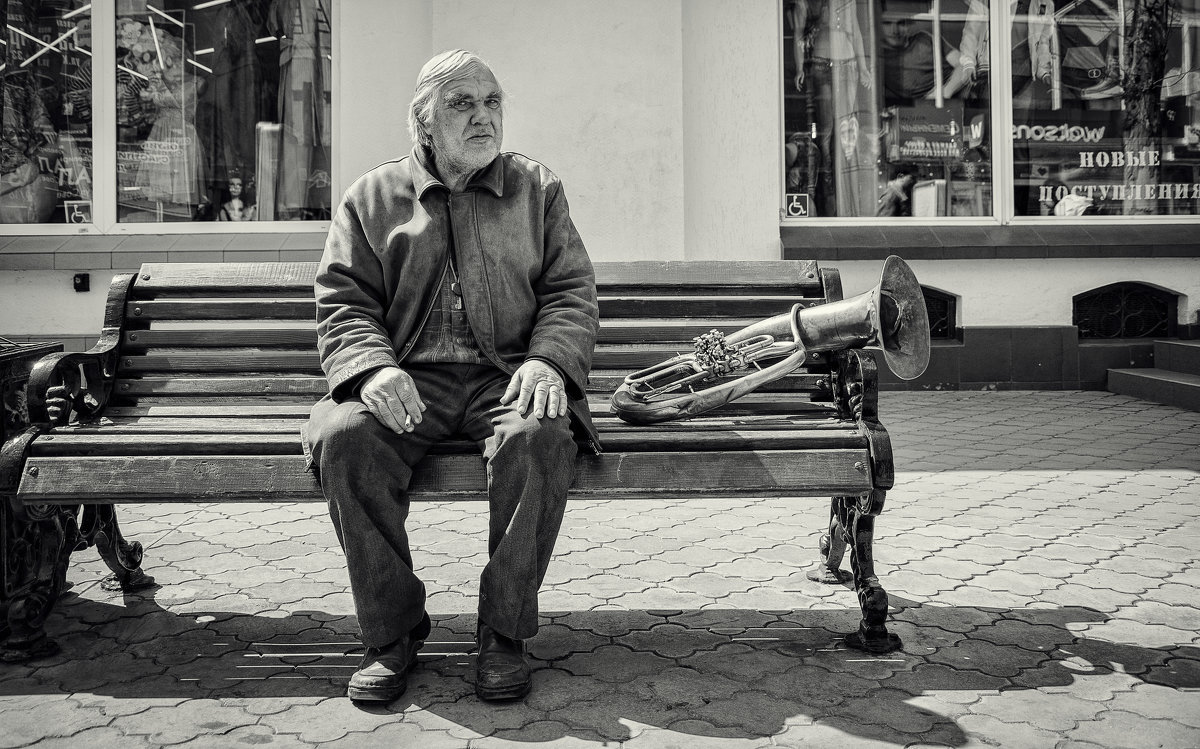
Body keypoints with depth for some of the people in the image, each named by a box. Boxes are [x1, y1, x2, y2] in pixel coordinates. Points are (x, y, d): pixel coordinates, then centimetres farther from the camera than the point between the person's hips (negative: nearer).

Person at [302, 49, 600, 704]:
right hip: (409, 379, 1)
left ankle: (504, 631, -18)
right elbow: (342, 305, 7)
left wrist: (547, 361, -13)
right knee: (344, 438, -30)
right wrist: (373, 368, -16)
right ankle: (391, 632, -14)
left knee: (541, 437, -34)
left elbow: (572, 293, 9)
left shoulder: (537, 190, 16)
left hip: (507, 378, 0)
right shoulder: (372, 196, 14)